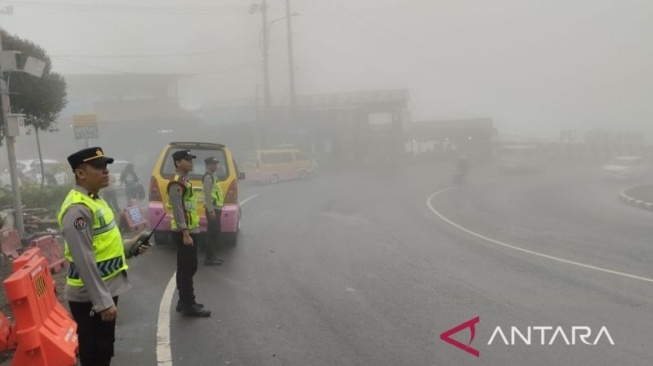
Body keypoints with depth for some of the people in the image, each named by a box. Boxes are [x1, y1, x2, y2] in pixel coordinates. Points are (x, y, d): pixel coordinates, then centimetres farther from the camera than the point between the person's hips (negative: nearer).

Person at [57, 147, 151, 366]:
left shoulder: (94, 201, 10)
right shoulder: (78, 209, -22)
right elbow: (84, 260, -26)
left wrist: (131, 246, 7)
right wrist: (102, 301, -25)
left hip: (106, 289, 10)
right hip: (90, 297, -10)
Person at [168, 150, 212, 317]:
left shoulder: (184, 182, 17)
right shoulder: (177, 183, -15)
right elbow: (178, 210, -22)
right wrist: (185, 233, -25)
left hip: (189, 231, 10)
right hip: (184, 233, -10)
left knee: (185, 268, 14)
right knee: (188, 269, -7)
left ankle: (184, 302, 21)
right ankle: (188, 305, -2)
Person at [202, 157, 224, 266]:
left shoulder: (212, 176, 19)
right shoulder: (208, 177, -13)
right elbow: (207, 195, -20)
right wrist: (211, 210, -24)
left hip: (216, 208, 10)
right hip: (212, 209, -10)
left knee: (215, 233, 13)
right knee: (212, 234, -8)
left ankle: (213, 256, 20)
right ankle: (209, 258, -6)